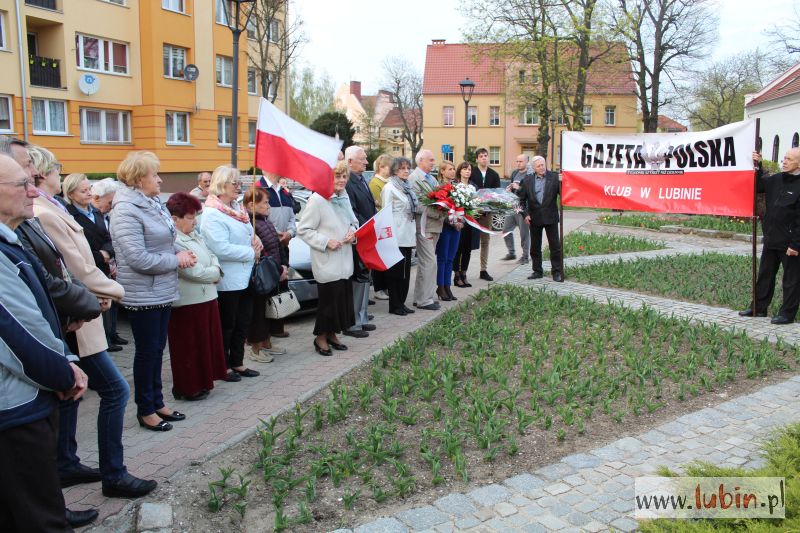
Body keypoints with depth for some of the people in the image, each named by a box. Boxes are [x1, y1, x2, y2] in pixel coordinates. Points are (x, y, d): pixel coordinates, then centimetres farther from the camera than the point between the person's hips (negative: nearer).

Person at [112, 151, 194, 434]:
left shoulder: (154, 204, 9)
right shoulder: (126, 211, -19)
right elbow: (139, 259, -25)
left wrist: (180, 253, -1)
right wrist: (177, 260, -16)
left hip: (162, 291, 8)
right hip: (142, 295, -8)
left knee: (157, 349, 17)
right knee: (147, 352, 4)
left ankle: (157, 402, 30)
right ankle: (145, 410, 19)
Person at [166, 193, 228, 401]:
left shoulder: (193, 235, 12)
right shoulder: (174, 243, -20)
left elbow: (211, 255, 21)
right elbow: (194, 272, -23)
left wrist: (215, 269, -1)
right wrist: (215, 274, -4)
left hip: (205, 299, 10)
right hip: (188, 304, -10)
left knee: (205, 343, 18)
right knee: (189, 348, 2)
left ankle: (201, 382, 31)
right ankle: (188, 389, 14)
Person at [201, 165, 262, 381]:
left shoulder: (237, 208, 11)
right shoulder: (212, 214, -17)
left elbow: (248, 232, 23)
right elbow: (221, 248, -26)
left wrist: (255, 239, 0)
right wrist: (251, 252, -17)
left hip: (245, 277, 9)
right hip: (227, 281, -9)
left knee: (243, 323, 16)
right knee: (226, 325, 4)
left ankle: (237, 363, 29)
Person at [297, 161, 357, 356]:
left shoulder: (345, 198, 10)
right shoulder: (317, 200, -14)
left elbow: (353, 221, 22)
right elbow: (303, 230, -13)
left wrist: (353, 231, 0)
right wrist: (326, 242, -19)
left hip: (345, 261, 7)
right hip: (327, 262, -7)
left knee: (343, 299, 12)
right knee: (329, 299, 0)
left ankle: (332, 334, 29)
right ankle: (321, 338, 18)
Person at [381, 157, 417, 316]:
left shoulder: (407, 187, 15)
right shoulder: (389, 188, -8)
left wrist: (413, 233, 15)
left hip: (407, 236, 8)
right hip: (396, 236, -8)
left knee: (405, 271, 10)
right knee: (395, 270, -1)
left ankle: (401, 302, 18)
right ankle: (394, 305, 7)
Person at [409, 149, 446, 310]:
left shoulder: (431, 178, 18)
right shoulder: (414, 178, -10)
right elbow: (416, 205, -18)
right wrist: (438, 213, -21)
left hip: (434, 225, 9)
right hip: (424, 226, -9)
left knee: (425, 263, 13)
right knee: (429, 262, -9)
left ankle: (421, 297, 22)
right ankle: (424, 300, -2)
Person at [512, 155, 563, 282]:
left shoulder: (554, 177, -2)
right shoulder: (527, 180, 3)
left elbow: (562, 193, -8)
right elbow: (522, 199, 6)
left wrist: (562, 182, -25)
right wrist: (525, 214, -2)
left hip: (550, 217, -2)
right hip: (534, 218, 2)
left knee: (555, 245, 1)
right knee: (535, 246, 10)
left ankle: (557, 271, 10)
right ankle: (537, 271, 21)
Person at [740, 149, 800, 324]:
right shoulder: (777, 179, 7)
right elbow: (758, 185, 22)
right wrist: (757, 166, 6)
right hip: (771, 240, 8)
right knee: (764, 275, 16)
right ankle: (758, 308, 27)